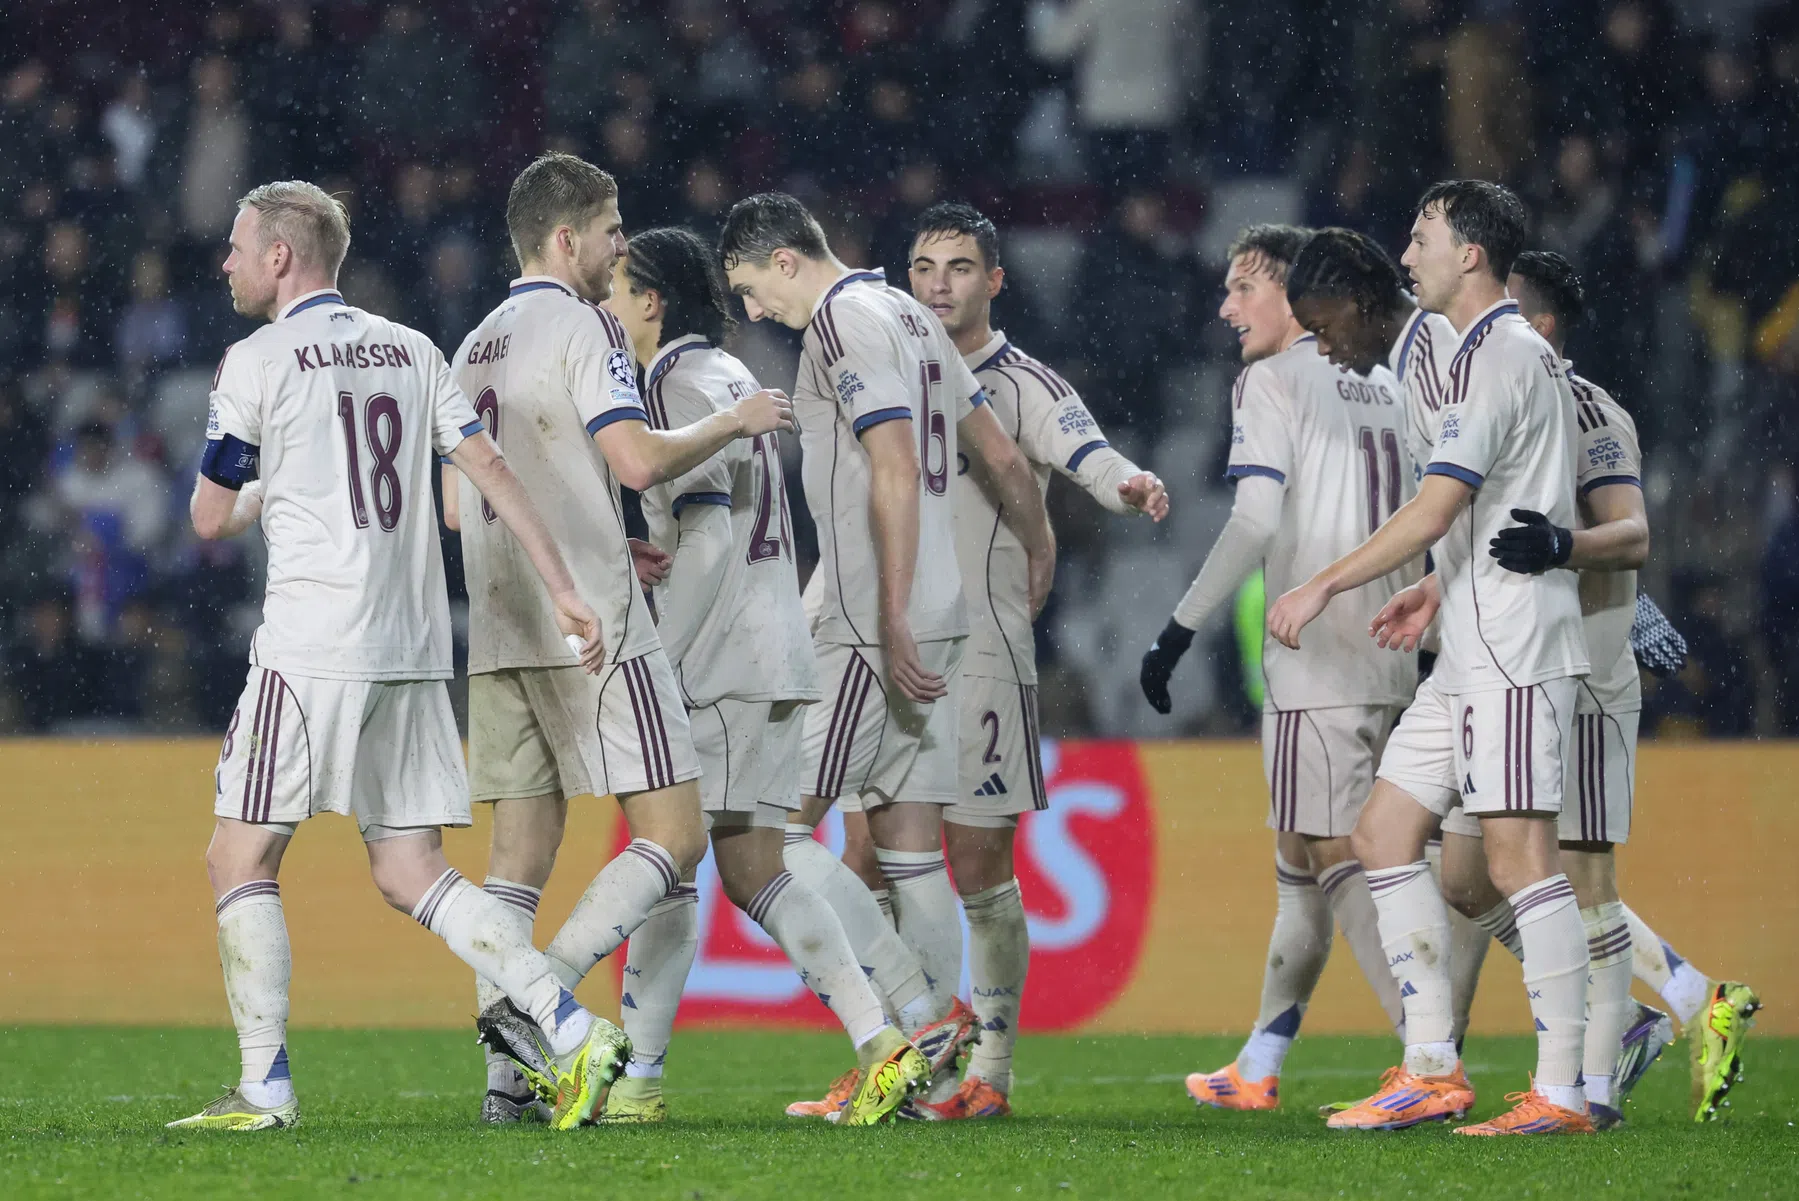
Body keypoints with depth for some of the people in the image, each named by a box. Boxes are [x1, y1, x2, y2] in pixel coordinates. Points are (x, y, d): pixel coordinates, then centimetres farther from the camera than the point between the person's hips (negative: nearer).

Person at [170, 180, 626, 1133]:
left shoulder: (258, 362, -3)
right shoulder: (411, 351, 14)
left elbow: (209, 518, 3)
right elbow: (489, 468, 6)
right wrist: (564, 590, 4)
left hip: (311, 651, -6)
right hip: (413, 651, 7)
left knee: (240, 862, 2)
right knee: (410, 874, 9)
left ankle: (265, 1086, -5)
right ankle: (570, 1029, -5)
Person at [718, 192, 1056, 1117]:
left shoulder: (846, 321, -11)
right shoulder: (907, 314, 18)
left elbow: (896, 471, -21)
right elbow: (1001, 457, 23)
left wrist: (893, 625, -24)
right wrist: (1039, 547, 39)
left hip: (872, 624, -10)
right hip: (937, 616, 10)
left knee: (778, 825, -6)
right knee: (908, 841, 8)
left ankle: (910, 1020, -11)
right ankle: (933, 1070, 5)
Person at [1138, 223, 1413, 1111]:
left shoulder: (1274, 381, -5)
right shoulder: (1387, 387, 18)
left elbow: (1257, 522, -15)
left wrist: (1179, 631, -13)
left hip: (1316, 664, -8)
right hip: (1389, 662, 8)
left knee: (1336, 856, -9)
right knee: (1303, 855, 16)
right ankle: (1259, 1066, 22)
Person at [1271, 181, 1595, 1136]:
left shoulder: (1500, 355, -13)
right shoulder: (1507, 351, 19)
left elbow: (1438, 507, -18)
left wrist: (1324, 586, -14)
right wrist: (1436, 590, 29)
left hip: (1512, 651, -11)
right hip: (1471, 654, 11)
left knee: (1518, 851, -11)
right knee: (1385, 832, 9)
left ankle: (1561, 1093, -11)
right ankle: (1431, 1073, 8)